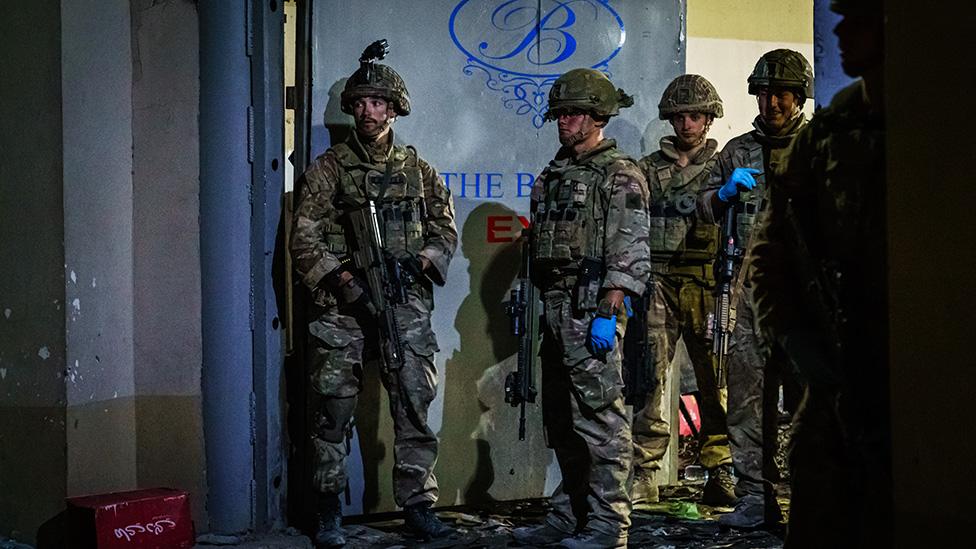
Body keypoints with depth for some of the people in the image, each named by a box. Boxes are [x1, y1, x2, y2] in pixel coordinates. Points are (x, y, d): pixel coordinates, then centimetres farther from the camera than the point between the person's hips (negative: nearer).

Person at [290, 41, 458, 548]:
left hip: (406, 307, 2)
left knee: (414, 407, 3)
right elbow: (305, 240, -1)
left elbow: (445, 231, 13)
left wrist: (417, 263, -7)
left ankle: (417, 505, 12)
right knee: (334, 410, 1)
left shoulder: (417, 170, 11)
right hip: (341, 308, -2)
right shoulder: (328, 169, 4)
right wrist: (348, 280, -13)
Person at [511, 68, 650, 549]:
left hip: (593, 310, -9)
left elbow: (629, 256, -13)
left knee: (600, 417, -6)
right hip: (555, 310, 9)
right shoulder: (553, 175, 18)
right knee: (560, 419, 13)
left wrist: (608, 315, -20)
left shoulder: (619, 177, -6)